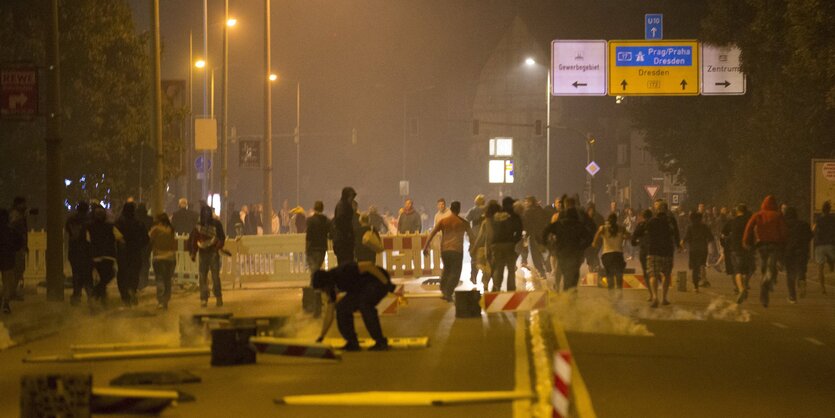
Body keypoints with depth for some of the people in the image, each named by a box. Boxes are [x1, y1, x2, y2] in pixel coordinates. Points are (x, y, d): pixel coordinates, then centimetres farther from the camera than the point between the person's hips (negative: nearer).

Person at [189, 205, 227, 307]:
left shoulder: (216, 224, 3)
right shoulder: (198, 226, 9)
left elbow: (222, 237, 5)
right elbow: (193, 240, 11)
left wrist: (218, 246, -12)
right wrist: (193, 253, 2)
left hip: (213, 253, -2)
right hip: (203, 253, 3)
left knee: (215, 276, -7)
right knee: (202, 277, 0)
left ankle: (218, 298, 2)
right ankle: (204, 299, 5)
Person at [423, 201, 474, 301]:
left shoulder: (443, 221, 5)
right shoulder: (463, 222, 2)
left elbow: (432, 233, -1)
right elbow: (471, 236, 8)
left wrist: (426, 247, 1)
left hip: (444, 250, 3)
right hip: (457, 250, -3)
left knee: (446, 269, 22)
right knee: (455, 273, 2)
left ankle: (443, 291, 20)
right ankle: (448, 294, -9)